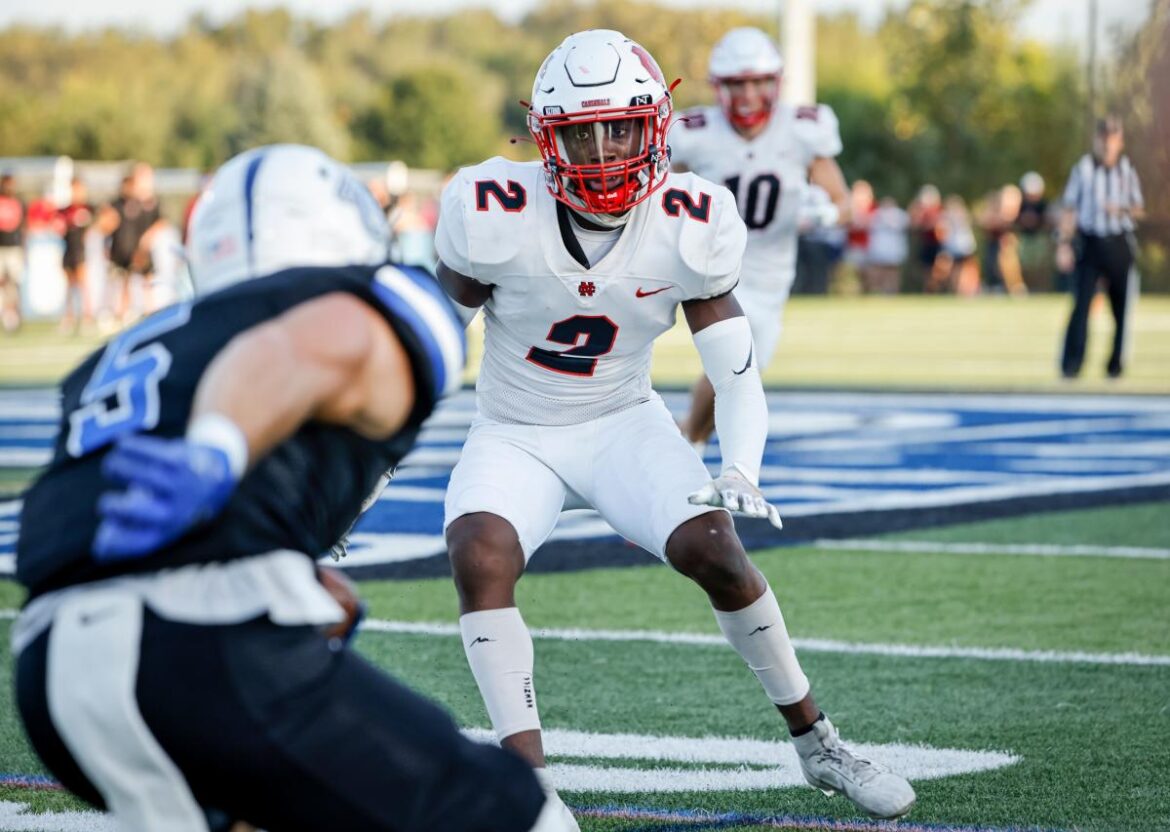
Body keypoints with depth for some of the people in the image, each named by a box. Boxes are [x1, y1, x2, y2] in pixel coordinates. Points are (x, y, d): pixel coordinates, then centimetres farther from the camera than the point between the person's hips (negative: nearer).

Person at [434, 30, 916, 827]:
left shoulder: (687, 228, -16)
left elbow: (738, 376, -11)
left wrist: (740, 472, -28)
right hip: (514, 437, -1)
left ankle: (819, 746, 3)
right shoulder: (496, 216, -22)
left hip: (625, 424, 1)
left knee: (716, 552, -19)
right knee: (480, 559, -29)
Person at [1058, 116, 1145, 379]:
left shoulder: (1128, 172, 6)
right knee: (1081, 302, -11)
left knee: (1121, 306, 4)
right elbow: (1069, 209, 2)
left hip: (1119, 244, 2)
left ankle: (1116, 362, 14)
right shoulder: (1083, 168, 1)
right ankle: (1071, 364, -12)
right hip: (1090, 242, -2)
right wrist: (1064, 245, -4)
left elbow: (1139, 209, 13)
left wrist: (1123, 210, -10)